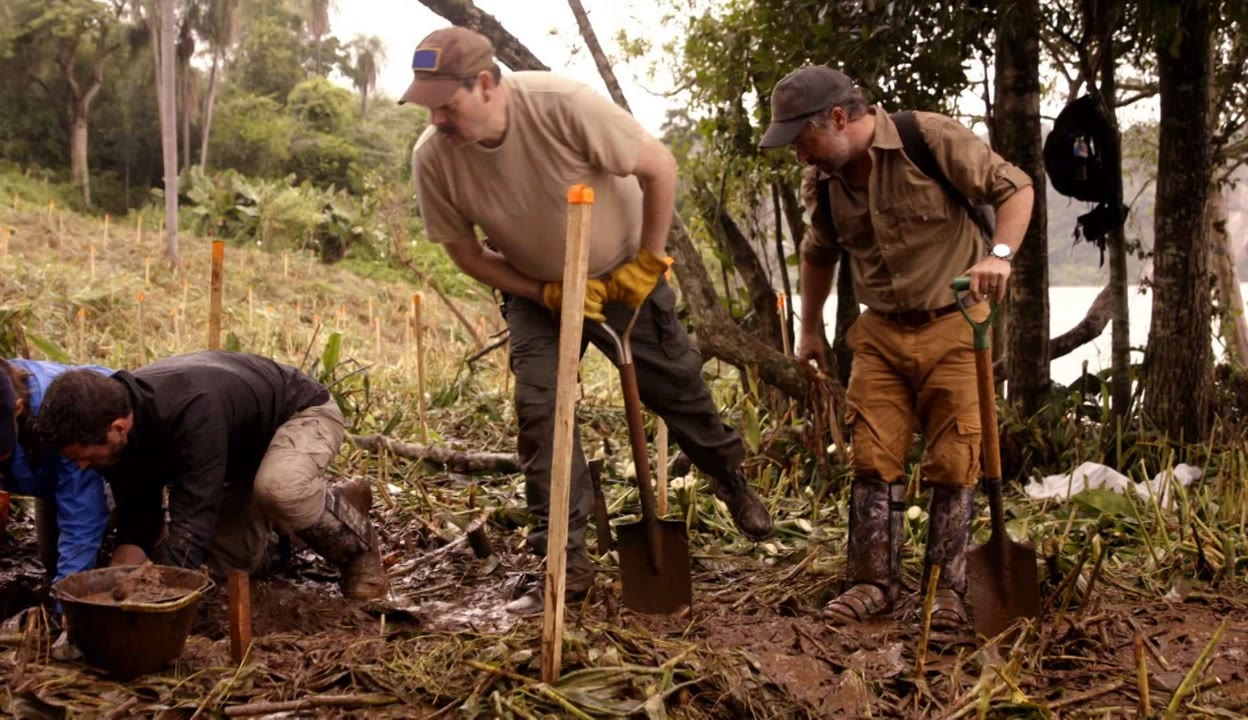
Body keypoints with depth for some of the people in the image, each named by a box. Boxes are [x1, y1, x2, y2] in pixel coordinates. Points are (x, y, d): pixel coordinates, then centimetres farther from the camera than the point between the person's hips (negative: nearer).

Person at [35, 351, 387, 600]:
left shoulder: (192, 411, -44)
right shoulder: (116, 411, -19)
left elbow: (189, 526, -44)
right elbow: (137, 526, -10)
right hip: (245, 443, 8)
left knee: (278, 487, -40)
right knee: (227, 561, 1)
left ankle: (356, 545, -9)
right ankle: (335, 502, 25)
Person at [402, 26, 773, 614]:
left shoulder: (563, 106, -33)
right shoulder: (433, 159, -22)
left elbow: (659, 167, -22)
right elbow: (466, 254, -8)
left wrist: (647, 264, -17)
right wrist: (549, 295, -17)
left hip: (621, 275, -2)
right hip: (535, 293, 2)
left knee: (677, 388, 8)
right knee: (538, 411, -9)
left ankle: (731, 479, 38)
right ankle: (567, 563, 0)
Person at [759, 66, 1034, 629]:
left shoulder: (934, 140, -15)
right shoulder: (823, 182, 3)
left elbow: (1014, 187, -10)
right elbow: (819, 255, 21)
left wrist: (999, 254, -26)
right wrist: (810, 329, 25)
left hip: (952, 328, -4)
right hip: (881, 334, 5)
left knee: (953, 465, -1)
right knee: (871, 460, 1)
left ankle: (947, 589, 10)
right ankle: (874, 582, 12)